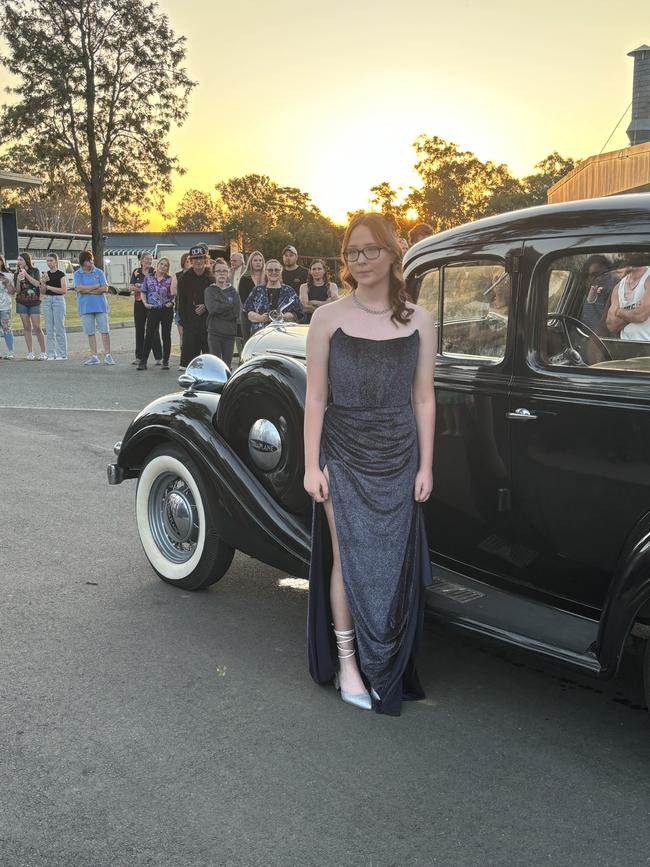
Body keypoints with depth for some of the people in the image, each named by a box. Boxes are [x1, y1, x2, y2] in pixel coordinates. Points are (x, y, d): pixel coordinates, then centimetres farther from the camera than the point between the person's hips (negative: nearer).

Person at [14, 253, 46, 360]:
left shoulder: (35, 271, 1)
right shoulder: (17, 274, 6)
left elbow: (37, 284, -14)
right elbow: (17, 291, 2)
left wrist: (26, 274, -15)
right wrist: (18, 281, -16)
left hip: (34, 302, -2)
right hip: (22, 303, 3)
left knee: (37, 328, -5)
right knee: (27, 327, 3)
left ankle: (43, 352, 2)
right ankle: (30, 353, 6)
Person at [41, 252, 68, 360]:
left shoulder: (61, 274, -4)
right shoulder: (46, 274, 11)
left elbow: (64, 290, -12)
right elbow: (43, 291, 10)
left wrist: (49, 287, -12)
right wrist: (43, 282, -8)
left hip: (58, 300, -6)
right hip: (47, 300, 6)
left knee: (59, 328, -5)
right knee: (49, 329, 5)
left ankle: (62, 354, 1)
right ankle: (51, 354, 10)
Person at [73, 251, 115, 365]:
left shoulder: (99, 272, 5)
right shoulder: (77, 274, 4)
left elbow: (105, 288, -5)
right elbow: (79, 288, -10)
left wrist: (88, 290, -10)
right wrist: (96, 286, -7)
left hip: (100, 305, 0)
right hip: (86, 307, 0)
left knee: (104, 330, -3)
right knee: (90, 332, 4)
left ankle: (107, 355, 1)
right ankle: (94, 356, 10)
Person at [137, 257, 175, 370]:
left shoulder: (170, 279, 1)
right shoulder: (148, 277, 5)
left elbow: (173, 294, 1)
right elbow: (143, 292, 9)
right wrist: (145, 303, -3)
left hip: (167, 310, 0)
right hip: (153, 310, 1)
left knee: (166, 336, 5)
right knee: (149, 335, -3)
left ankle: (165, 362, 13)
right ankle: (143, 362, 1)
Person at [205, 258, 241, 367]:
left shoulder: (232, 291, 10)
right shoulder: (210, 290, 6)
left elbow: (237, 312, -2)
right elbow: (212, 308, -11)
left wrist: (220, 307, -8)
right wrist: (229, 305, -7)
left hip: (230, 332, 2)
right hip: (214, 332, -2)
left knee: (227, 364, 3)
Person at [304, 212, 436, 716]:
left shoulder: (419, 321, 2)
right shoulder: (328, 318, -2)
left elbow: (424, 398, 5)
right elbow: (315, 397, -1)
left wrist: (425, 466, 3)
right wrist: (311, 465, -4)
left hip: (398, 458, 2)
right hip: (343, 455, -1)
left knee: (393, 562, 6)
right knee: (349, 558, 3)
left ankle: (387, 669, 23)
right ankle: (347, 662, 19)